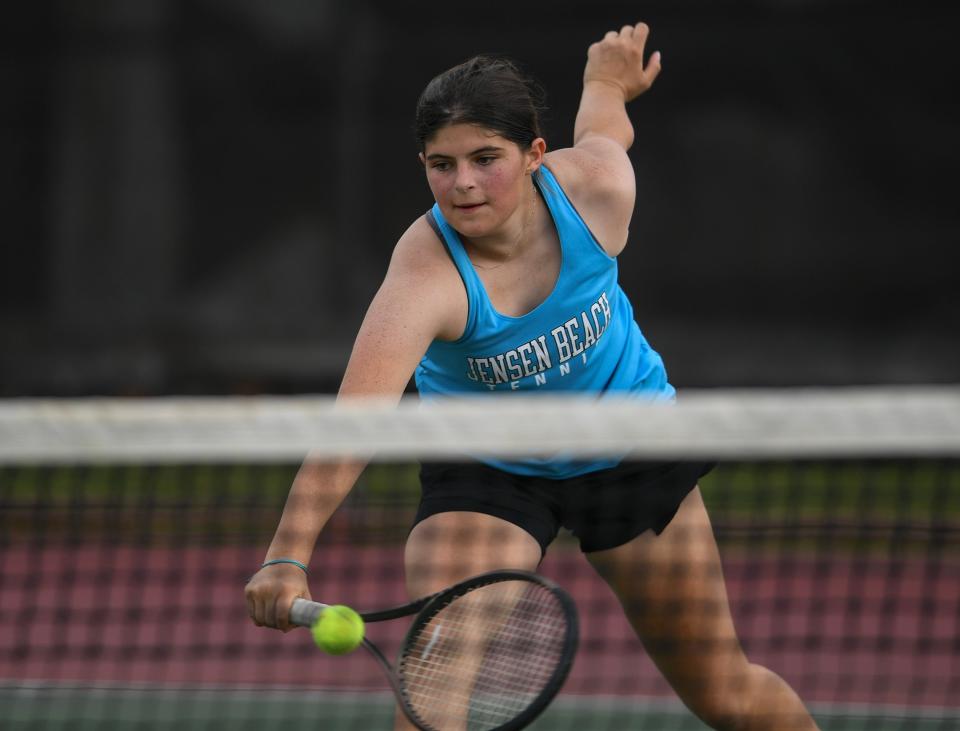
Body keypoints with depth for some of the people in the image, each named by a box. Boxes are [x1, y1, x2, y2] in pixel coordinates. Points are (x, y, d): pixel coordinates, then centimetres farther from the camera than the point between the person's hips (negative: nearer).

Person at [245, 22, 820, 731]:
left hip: (630, 445, 3)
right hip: (486, 471, -2)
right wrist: (289, 556, -62)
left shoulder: (596, 186, -26)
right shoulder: (428, 275, -36)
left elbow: (600, 132, 0)